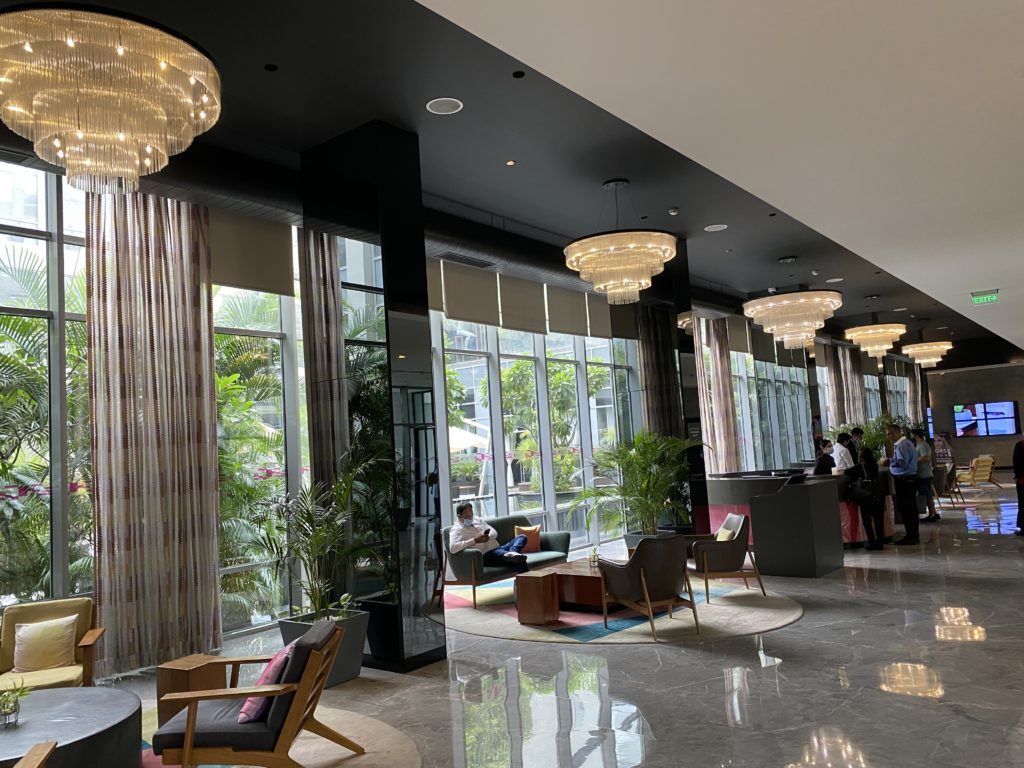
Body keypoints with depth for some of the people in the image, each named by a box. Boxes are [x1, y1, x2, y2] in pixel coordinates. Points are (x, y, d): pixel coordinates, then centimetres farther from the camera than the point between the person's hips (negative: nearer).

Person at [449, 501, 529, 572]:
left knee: (522, 537, -12)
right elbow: (452, 548, -22)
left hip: (499, 548, 8)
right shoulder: (456, 530, -2)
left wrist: (488, 537, -11)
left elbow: (494, 532, 15)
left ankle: (512, 553, -39)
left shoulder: (478, 521, 22)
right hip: (486, 556, -8)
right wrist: (474, 540, -25)